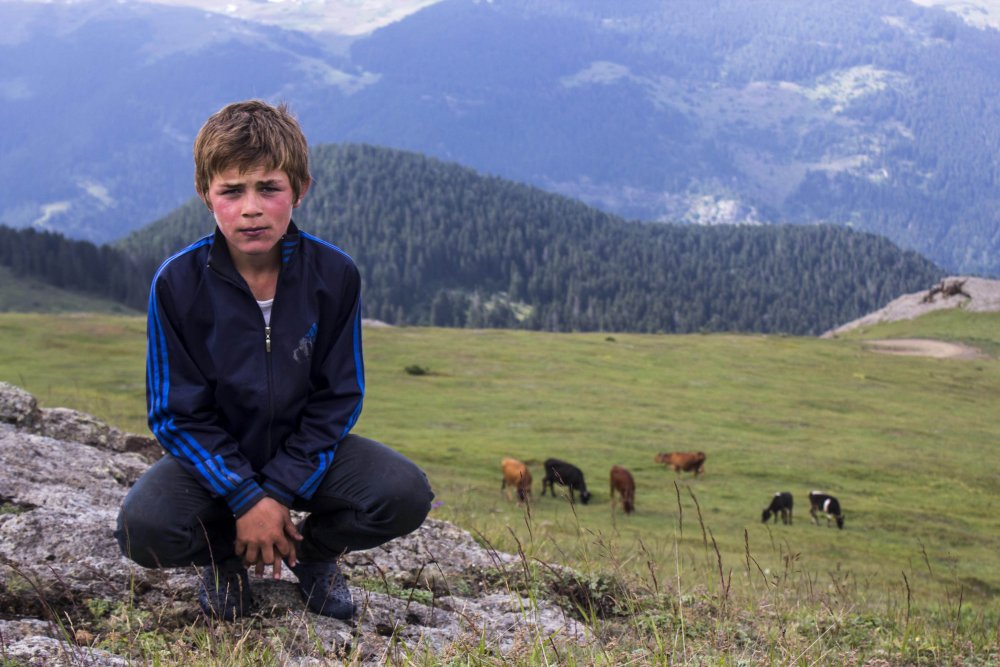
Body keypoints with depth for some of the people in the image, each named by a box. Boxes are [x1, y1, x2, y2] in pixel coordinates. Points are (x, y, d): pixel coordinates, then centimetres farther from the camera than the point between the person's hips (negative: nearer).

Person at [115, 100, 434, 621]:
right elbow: (176, 412, -12)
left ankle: (313, 549, 10)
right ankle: (226, 555, 8)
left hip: (306, 450, 1)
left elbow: (338, 398, -8)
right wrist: (246, 499, -22)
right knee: (143, 528, -30)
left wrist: (281, 492, -18)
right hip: (216, 456, -1)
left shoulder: (334, 275, -13)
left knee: (405, 496, -24)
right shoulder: (177, 283, -16)